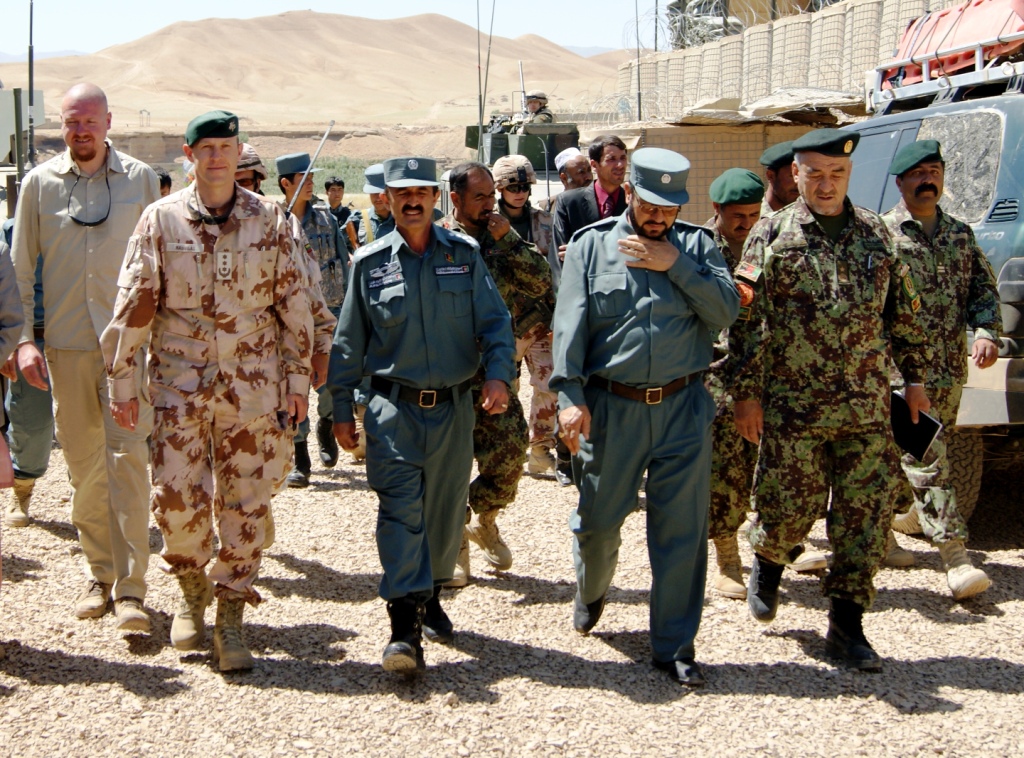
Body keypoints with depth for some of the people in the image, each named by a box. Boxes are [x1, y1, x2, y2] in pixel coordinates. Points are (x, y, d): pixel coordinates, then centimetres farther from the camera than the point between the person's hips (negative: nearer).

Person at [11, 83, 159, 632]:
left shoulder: (140, 179, 2)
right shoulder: (40, 183, 4)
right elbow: (21, 268, 7)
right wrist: (24, 339, -3)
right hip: (66, 344, 2)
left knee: (127, 457, -9)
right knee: (82, 462, 8)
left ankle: (130, 586, -6)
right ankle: (100, 573, 22)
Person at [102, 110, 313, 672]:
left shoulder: (269, 220, 3)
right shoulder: (162, 219, 1)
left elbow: (293, 305, 7)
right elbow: (133, 304, 2)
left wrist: (297, 379, 5)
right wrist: (122, 381, -1)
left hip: (253, 387, 1)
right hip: (180, 382, 0)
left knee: (244, 504, 2)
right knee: (176, 499, -3)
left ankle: (230, 617, 15)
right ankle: (191, 588, 25)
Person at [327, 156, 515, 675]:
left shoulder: (464, 255, 5)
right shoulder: (370, 263, 3)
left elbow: (494, 321, 2)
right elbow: (349, 341, 8)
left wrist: (497, 373, -16)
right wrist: (342, 408, 5)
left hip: (453, 407, 2)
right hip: (394, 405, -2)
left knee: (446, 509, 11)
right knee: (400, 507, -13)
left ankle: (430, 595, 34)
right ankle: (405, 627, -17)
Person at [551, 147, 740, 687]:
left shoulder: (696, 245, 6)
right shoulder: (591, 245, 3)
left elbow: (726, 309, -6)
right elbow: (571, 324, -3)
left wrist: (675, 265, -13)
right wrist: (569, 396, -12)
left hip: (683, 407, 1)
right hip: (610, 407, 0)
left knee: (681, 530, 2)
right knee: (597, 519, 10)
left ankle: (675, 646, 13)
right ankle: (591, 592, 43)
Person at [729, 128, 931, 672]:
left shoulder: (875, 233, 9)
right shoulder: (772, 235, -1)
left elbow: (902, 309, 16)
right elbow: (747, 320, -4)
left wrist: (915, 375, 13)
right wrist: (746, 393, -8)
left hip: (868, 407, 3)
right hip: (793, 405, -3)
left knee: (866, 514, 1)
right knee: (789, 508, 4)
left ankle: (846, 625, 13)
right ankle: (768, 562, 38)